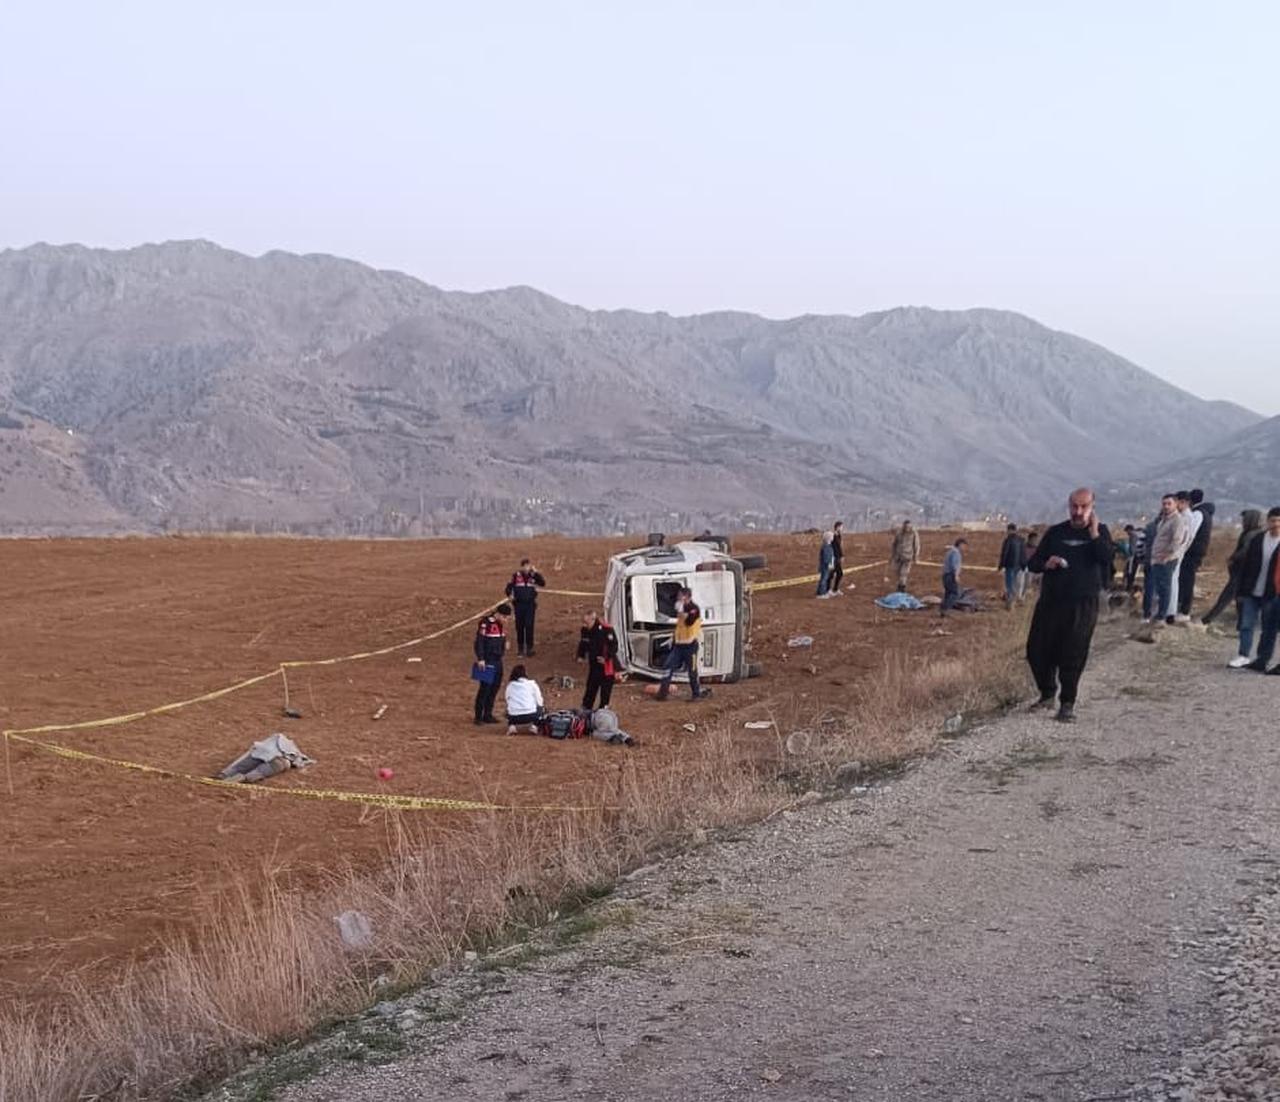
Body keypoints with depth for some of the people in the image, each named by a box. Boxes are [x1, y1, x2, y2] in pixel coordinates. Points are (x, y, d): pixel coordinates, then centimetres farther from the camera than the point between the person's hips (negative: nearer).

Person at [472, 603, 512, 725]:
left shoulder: (502, 624, 10)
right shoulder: (485, 623, -15)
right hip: (487, 662, -8)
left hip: (498, 662, 8)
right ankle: (478, 716, 2)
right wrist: (480, 659, -17)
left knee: (494, 688, 11)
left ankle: (488, 715, 20)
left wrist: (503, 653, 15)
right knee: (484, 688, -6)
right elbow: (479, 642, -16)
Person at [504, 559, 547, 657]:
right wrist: (509, 595, -9)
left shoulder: (533, 575, -2)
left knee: (529, 626, -5)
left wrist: (536, 572, -21)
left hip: (530, 604, -1)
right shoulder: (516, 576, -2)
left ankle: (529, 648, 3)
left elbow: (543, 583, -15)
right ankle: (520, 647, 19)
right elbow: (509, 586, 6)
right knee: (519, 626, 7)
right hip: (519, 604, 1)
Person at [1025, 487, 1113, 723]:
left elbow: (1106, 559, -13)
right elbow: (1033, 563, 10)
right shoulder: (1055, 532, 9)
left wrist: (1093, 533, -19)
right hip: (1050, 601, 3)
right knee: (1037, 650, 3)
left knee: (1073, 656, -4)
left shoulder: (1100, 532, 5)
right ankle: (1047, 693, 24)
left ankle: (1067, 704, 8)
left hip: (1082, 604, -3)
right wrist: (1047, 564, -11)